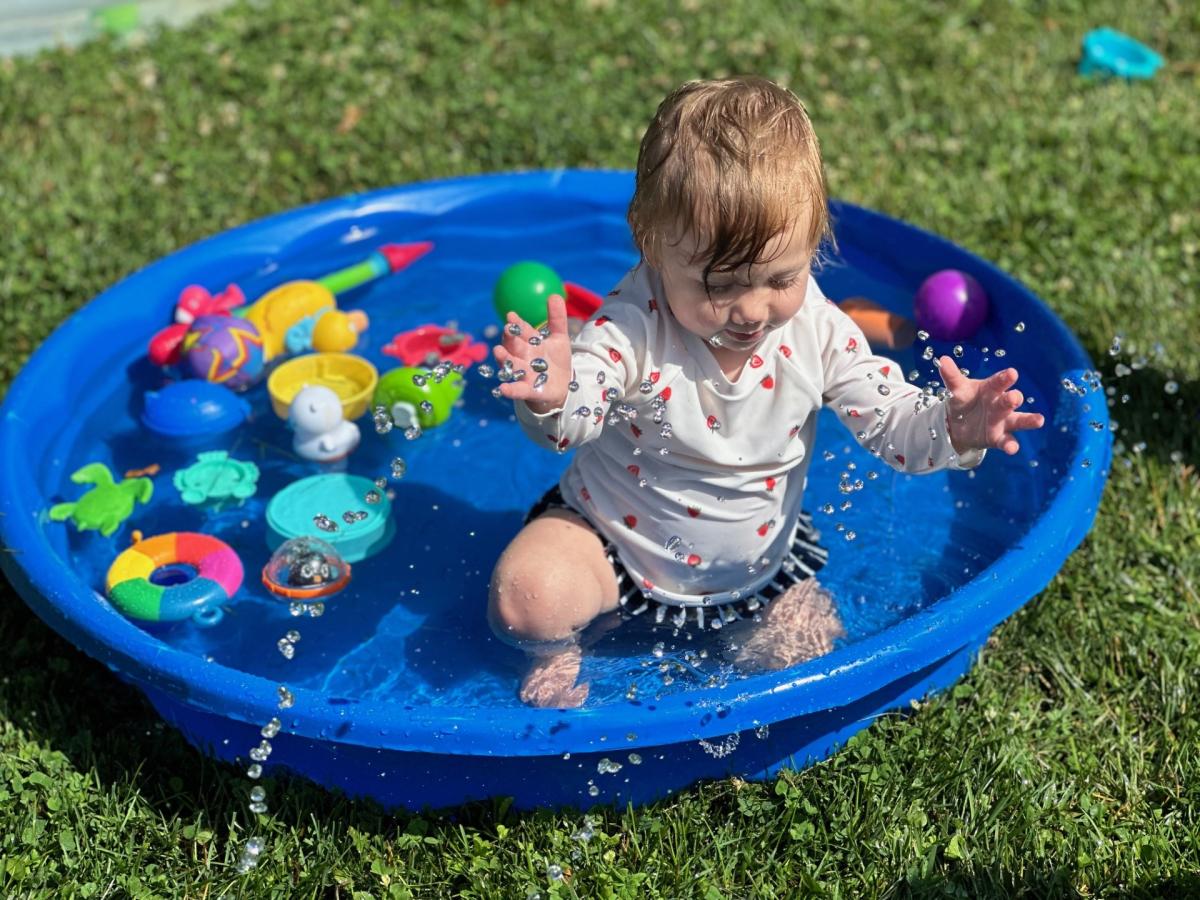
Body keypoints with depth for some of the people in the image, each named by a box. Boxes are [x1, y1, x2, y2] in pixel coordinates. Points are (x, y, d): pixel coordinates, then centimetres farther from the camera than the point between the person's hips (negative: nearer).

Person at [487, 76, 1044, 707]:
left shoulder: (817, 332, -17)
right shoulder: (637, 325, -27)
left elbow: (891, 418, -13)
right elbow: (574, 416, -35)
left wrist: (952, 428, -35)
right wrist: (550, 397, -61)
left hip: (756, 556, 4)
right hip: (612, 536, -3)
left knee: (808, 645, -4)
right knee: (523, 598, -24)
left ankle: (742, 629, 29)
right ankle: (557, 646, 13)